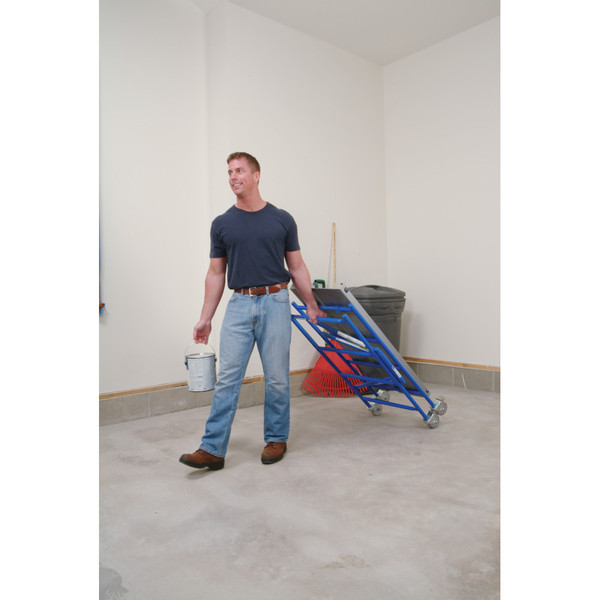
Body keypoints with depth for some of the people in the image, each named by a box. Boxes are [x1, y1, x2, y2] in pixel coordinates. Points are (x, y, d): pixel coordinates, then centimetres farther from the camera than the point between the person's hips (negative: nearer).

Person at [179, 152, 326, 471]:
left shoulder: (282, 219, 2)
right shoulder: (222, 224, 5)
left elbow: (296, 266, 8)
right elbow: (216, 273, 8)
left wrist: (311, 305, 6)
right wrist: (205, 318, 4)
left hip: (275, 304, -1)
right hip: (239, 305, 1)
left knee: (277, 378, 6)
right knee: (227, 379, 0)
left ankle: (276, 439, 24)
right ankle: (213, 449, 6)